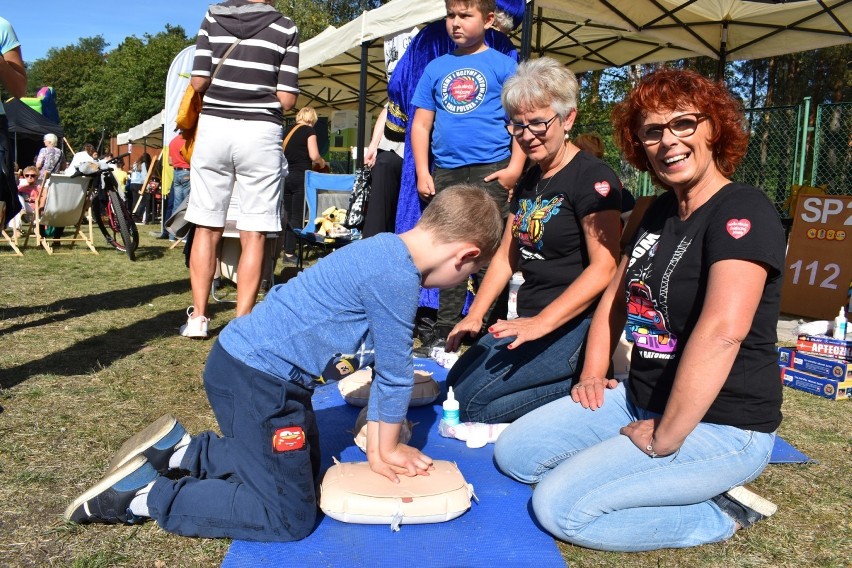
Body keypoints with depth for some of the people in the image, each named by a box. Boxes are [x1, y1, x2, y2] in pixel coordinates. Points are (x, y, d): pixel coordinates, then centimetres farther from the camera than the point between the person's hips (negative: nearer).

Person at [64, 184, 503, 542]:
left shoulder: (387, 251, 9)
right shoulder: (396, 277, -23)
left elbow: (382, 364, 13)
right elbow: (395, 374, -13)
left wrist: (378, 447, 15)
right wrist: (387, 449, 3)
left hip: (251, 363, 10)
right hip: (257, 378, -10)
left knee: (302, 468, 24)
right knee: (289, 519, -2)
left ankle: (180, 449, 25)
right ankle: (144, 494, 3)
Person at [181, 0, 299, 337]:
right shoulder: (285, 29, 3)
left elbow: (199, 82, 3)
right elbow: (287, 98, -2)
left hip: (214, 127, 2)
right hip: (261, 133, -2)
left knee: (206, 228, 9)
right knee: (253, 235, 1)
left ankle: (198, 317, 11)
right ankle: (242, 323, 1)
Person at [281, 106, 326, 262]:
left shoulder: (289, 130, 12)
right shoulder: (309, 130, -4)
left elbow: (285, 153, 15)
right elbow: (314, 156, -13)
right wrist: (322, 162, 7)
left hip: (286, 175, 6)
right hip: (300, 177, -6)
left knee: (288, 215, 12)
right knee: (297, 217, -3)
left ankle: (285, 249, 14)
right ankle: (290, 253, -4)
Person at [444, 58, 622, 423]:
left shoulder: (592, 177, -12)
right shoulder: (528, 182, 14)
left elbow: (604, 268, -20)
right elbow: (506, 256, 18)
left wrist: (542, 323, -26)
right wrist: (474, 316, 8)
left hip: (574, 325, -9)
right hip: (529, 321, 9)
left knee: (473, 402, -17)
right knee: (455, 382, 4)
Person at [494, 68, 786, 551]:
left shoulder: (742, 212, -17)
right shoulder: (660, 211, 10)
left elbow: (723, 330, -31)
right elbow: (617, 294, 19)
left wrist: (664, 438, -27)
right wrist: (594, 374, 7)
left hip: (719, 426, -9)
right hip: (641, 401, 9)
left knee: (561, 506, -20)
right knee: (514, 452, 4)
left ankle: (721, 514, -1)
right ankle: (682, 488, 6)